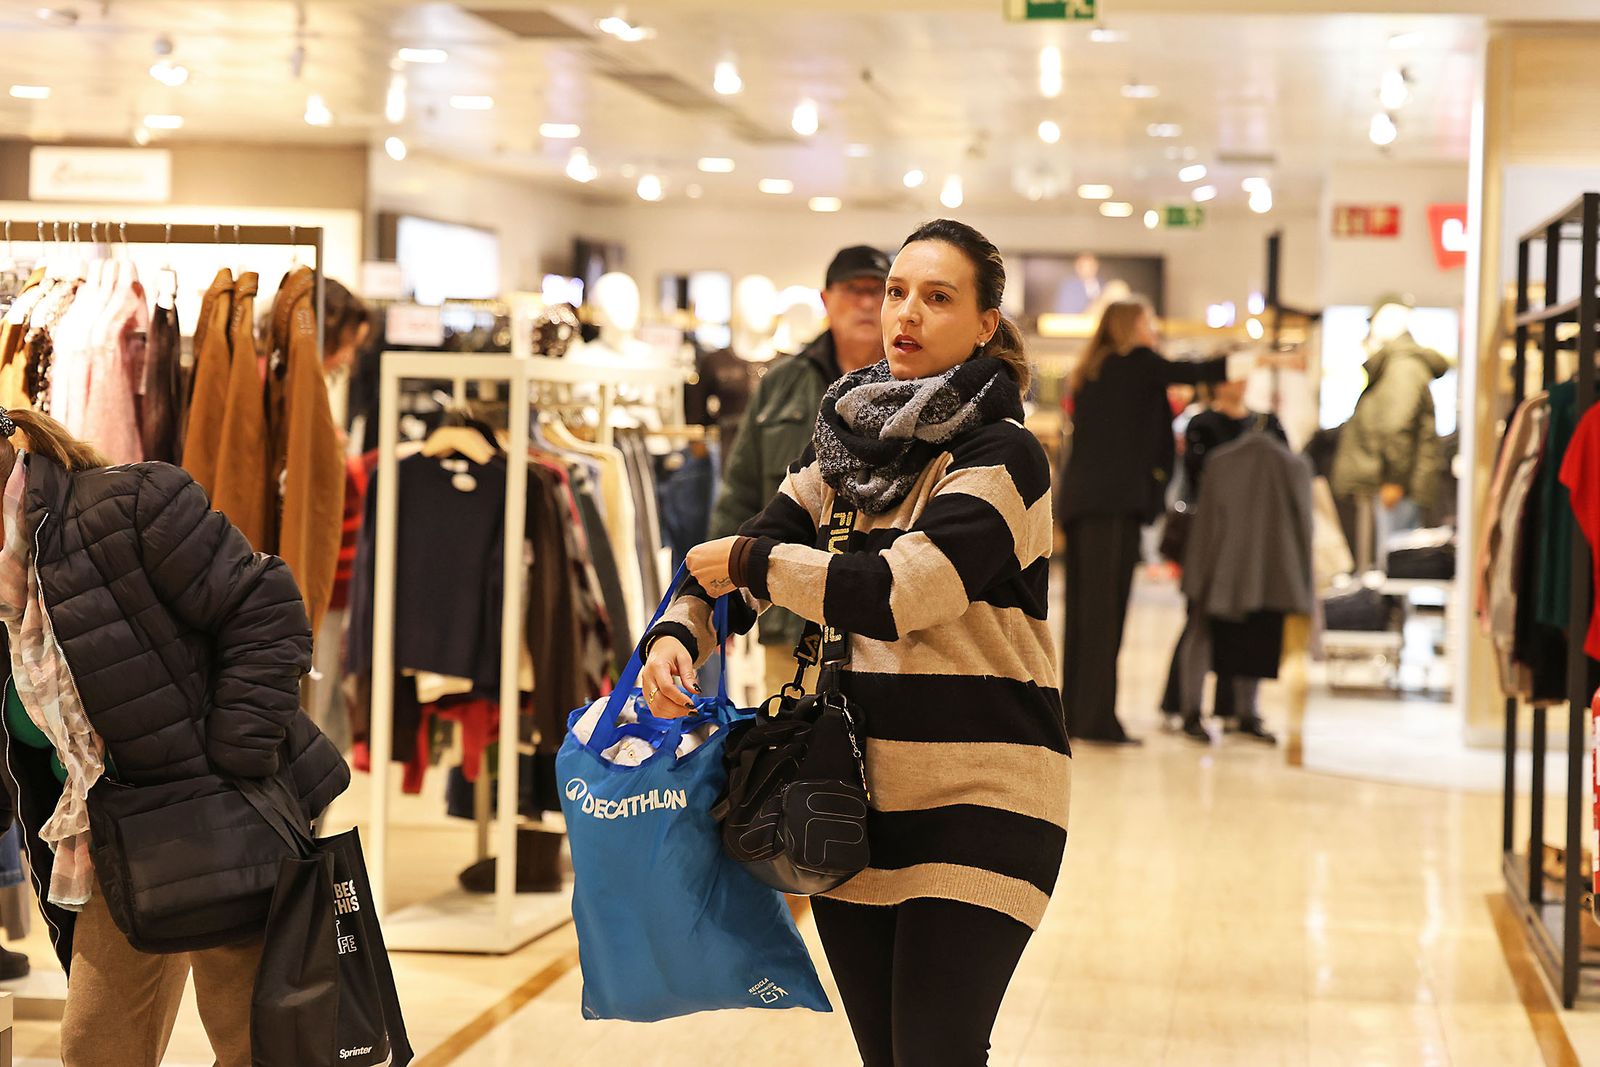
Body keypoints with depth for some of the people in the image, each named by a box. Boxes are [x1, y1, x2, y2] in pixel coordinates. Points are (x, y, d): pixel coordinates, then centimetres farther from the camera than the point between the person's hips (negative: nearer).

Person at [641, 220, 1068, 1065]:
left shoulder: (999, 456, -10)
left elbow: (894, 592, -21)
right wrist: (675, 635, -14)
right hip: (855, 796, 6)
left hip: (977, 803, -6)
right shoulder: (848, 440, 11)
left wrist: (751, 563, -9)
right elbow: (737, 559, 7)